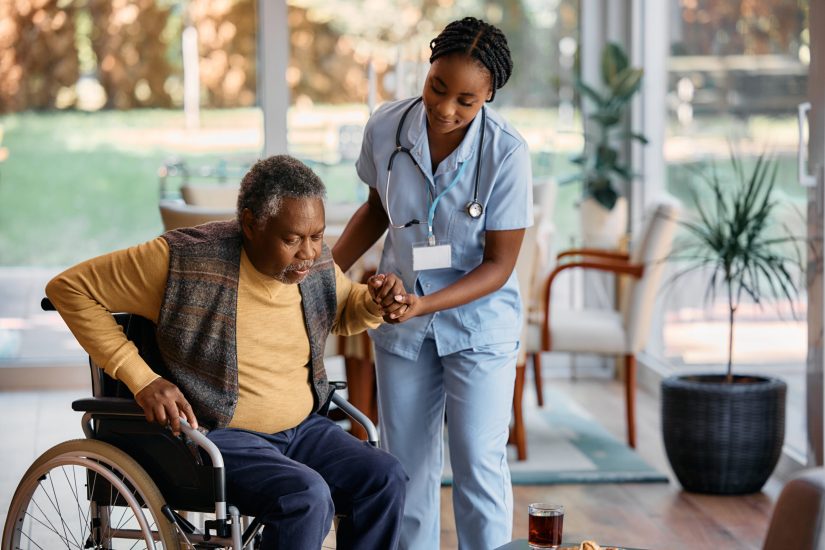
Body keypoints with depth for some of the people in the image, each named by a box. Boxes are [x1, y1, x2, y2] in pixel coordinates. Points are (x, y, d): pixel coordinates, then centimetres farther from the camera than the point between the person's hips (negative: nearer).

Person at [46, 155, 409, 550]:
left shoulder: (317, 264, 1)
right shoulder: (187, 260, -15)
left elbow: (344, 313, 26)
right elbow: (69, 287, -9)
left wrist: (374, 302, -1)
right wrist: (141, 379, -16)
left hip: (301, 429, 6)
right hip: (218, 437, -6)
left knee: (386, 479, -17)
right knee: (306, 496, -31)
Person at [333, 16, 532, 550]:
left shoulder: (507, 152, -21)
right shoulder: (386, 128, -11)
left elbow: (499, 264, -15)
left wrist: (423, 305, -27)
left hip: (479, 322, -3)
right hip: (401, 321, 3)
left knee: (480, 462, -6)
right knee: (407, 464, 10)